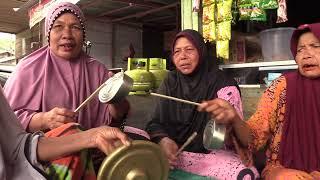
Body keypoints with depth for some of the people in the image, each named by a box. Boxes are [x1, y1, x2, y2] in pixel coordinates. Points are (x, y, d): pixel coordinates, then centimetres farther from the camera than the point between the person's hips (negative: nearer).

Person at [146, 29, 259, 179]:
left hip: (210, 154, -1)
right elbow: (155, 122, 1)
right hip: (173, 152, 2)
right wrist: (163, 140, -23)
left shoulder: (223, 84, -8)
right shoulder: (170, 82, 3)